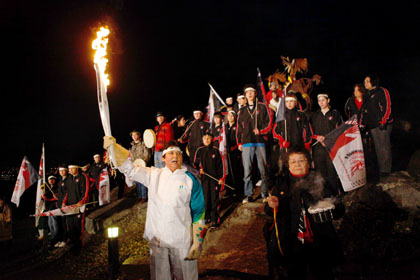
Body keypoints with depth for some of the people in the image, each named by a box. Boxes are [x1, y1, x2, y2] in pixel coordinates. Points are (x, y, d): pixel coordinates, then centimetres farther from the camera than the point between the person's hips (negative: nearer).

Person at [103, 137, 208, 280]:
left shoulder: (191, 180, -5)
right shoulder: (154, 175, 5)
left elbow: (198, 214, -5)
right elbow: (129, 169, 5)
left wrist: (197, 243, -9)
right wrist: (114, 146, -10)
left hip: (182, 241, -2)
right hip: (157, 239, 3)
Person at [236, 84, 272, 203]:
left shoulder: (262, 107, 10)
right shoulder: (242, 110, 16)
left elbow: (268, 122, 6)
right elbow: (239, 128, 16)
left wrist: (260, 130, -10)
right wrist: (239, 143, 9)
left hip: (260, 141, -1)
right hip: (247, 143, 2)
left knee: (263, 169, 0)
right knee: (247, 170, -3)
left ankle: (265, 194, 9)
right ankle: (248, 195, 2)